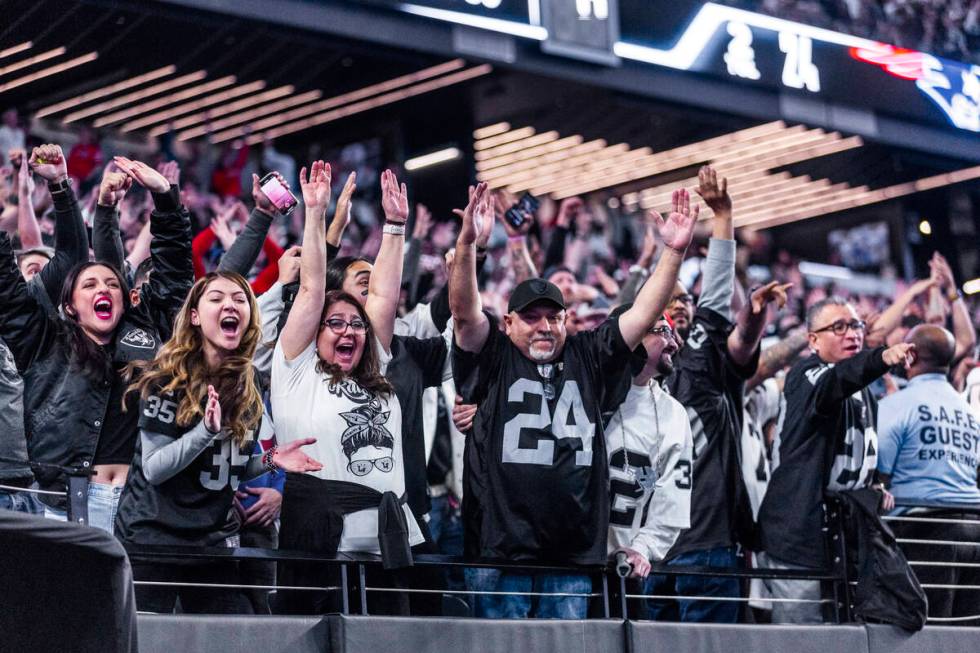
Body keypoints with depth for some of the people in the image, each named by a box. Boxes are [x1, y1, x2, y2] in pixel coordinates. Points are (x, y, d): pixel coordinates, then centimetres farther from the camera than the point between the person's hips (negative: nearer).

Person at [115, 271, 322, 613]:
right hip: (154, 536, -5)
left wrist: (270, 460, -2)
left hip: (214, 540, 5)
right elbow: (153, 469, -14)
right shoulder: (166, 379, -9)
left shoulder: (249, 386, 7)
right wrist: (206, 430, -26)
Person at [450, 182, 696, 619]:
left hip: (575, 550, 3)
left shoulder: (587, 357, 13)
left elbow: (643, 314, 8)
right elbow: (464, 310, -11)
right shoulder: (493, 357, 5)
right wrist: (467, 243, -26)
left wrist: (674, 252, -4)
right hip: (501, 546, -3)